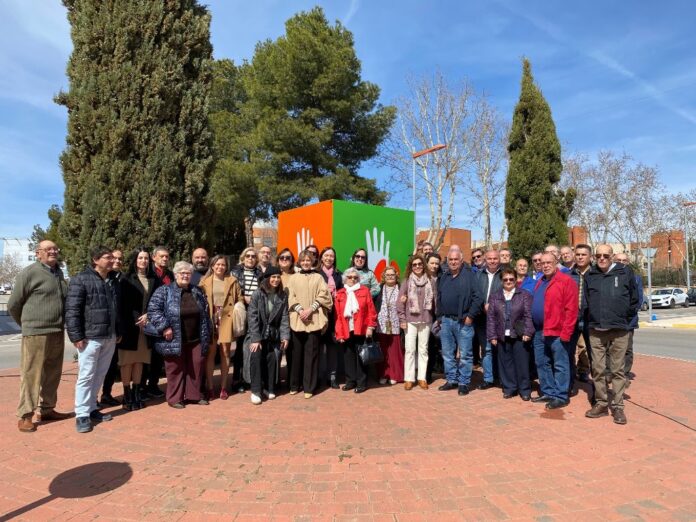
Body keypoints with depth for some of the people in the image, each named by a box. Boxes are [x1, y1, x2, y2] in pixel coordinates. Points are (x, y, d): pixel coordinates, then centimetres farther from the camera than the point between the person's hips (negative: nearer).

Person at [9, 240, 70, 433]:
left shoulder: (59, 273, 13)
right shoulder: (29, 273, -7)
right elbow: (13, 305, -2)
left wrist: (61, 326, 16)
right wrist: (27, 324, 10)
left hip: (57, 333, 7)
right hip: (36, 333, -7)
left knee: (52, 374, 14)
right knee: (31, 374, -1)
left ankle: (46, 409, 26)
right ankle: (25, 416, 9)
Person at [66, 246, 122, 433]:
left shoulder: (113, 280, 14)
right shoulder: (81, 279, -8)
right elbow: (72, 310, -11)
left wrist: (119, 332, 18)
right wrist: (76, 336, -15)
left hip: (110, 337, 7)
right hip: (90, 337, -6)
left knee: (99, 375, 13)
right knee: (86, 376, -1)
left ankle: (91, 408, 25)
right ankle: (82, 414, 8)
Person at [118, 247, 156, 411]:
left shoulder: (153, 279, 9)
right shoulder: (126, 279, -1)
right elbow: (123, 304, -5)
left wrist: (148, 315, -7)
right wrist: (135, 321, -11)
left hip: (146, 325, 3)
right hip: (130, 325, -3)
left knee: (139, 360, 8)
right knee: (127, 361, 1)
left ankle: (136, 394, 16)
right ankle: (127, 396, 8)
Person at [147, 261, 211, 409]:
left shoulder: (197, 292, 11)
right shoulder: (164, 291, -5)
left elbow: (205, 314, 17)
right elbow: (153, 310, -13)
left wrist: (205, 335, 13)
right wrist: (164, 327, -19)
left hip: (196, 340, 5)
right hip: (175, 340, -5)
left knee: (196, 367, 10)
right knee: (176, 369, 5)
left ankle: (194, 395, 25)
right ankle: (175, 398, 19)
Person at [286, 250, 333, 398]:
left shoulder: (318, 277, 8)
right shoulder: (294, 278, 10)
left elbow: (323, 296, -1)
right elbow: (290, 297, 3)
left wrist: (310, 309, -13)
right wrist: (300, 310, -13)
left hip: (314, 320, -1)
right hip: (297, 319, 1)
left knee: (311, 353, -1)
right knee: (297, 352, 6)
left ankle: (309, 386, 6)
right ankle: (295, 384, 19)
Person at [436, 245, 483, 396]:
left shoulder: (468, 275, -6)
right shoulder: (444, 278, 12)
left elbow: (478, 298, -11)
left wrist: (470, 316, -12)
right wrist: (440, 317, 11)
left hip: (463, 322, -6)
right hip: (445, 321, 6)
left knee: (465, 355, 2)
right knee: (448, 354, 12)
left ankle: (464, 383, 13)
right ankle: (451, 380, 25)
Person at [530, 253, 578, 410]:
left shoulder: (566, 281, -10)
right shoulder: (540, 282, 16)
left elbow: (571, 309, -14)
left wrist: (566, 332, -17)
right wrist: (533, 327, 14)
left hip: (557, 332, -8)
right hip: (539, 331, 8)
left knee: (560, 365, 2)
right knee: (542, 363, 14)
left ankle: (561, 396, 10)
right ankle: (548, 392, 25)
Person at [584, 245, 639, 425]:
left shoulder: (625, 272, -1)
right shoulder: (590, 275, 5)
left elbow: (634, 299, 5)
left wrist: (626, 320, 6)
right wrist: (592, 319, 11)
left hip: (619, 330, -2)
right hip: (596, 330, 2)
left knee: (618, 370, 4)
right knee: (598, 369, 7)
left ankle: (617, 406, 13)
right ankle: (601, 404, 18)